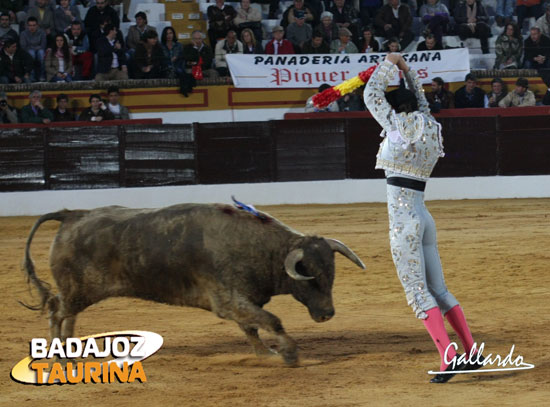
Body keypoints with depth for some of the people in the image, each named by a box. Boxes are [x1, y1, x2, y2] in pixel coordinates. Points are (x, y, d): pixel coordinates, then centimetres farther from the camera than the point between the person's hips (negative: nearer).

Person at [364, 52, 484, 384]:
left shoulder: (399, 126, -7)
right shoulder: (432, 129, 11)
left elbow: (372, 94, 2)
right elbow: (422, 105, 32)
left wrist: (389, 64, 15)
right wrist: (408, 71, 36)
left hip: (403, 217, -7)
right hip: (424, 216, 7)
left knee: (417, 291, -9)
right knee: (438, 289, 12)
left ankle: (448, 355, -20)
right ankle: (472, 353, 8)